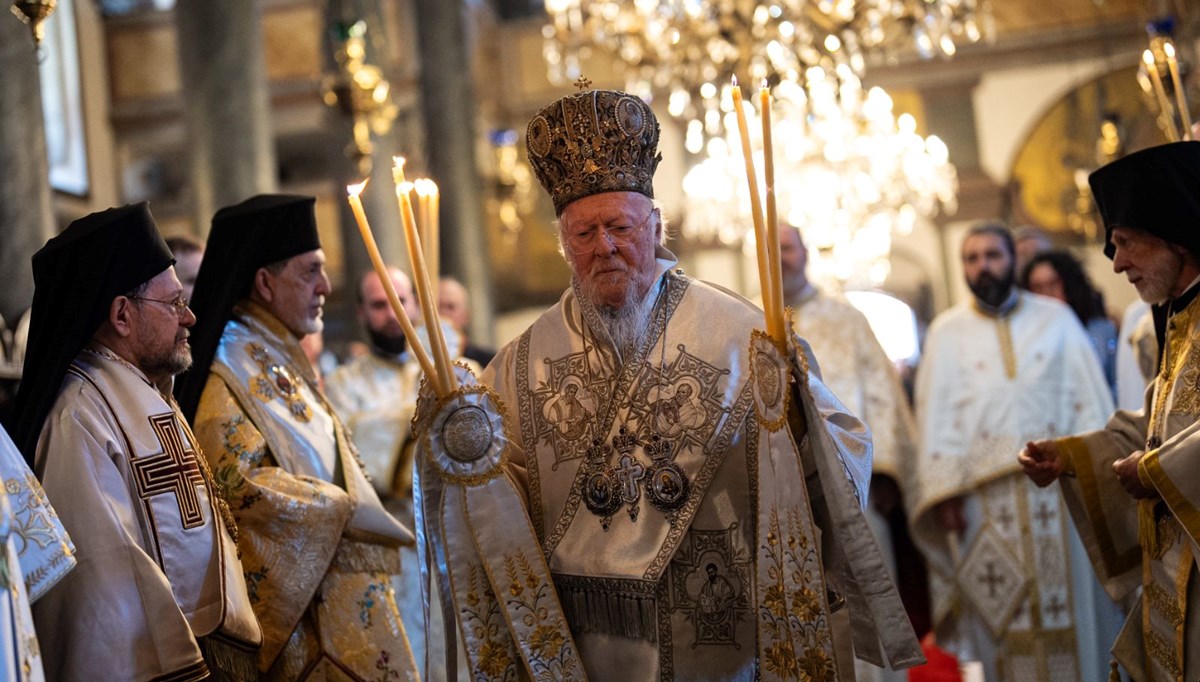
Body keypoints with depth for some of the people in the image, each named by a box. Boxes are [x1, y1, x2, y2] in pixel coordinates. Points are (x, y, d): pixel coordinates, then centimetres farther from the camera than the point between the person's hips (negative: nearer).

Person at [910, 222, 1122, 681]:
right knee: (1002, 616, 0)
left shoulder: (1056, 318, 9)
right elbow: (936, 414, 4)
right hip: (985, 495, 0)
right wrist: (945, 491, -6)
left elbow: (1090, 398, 5)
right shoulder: (948, 330, 9)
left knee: (1068, 602, -1)